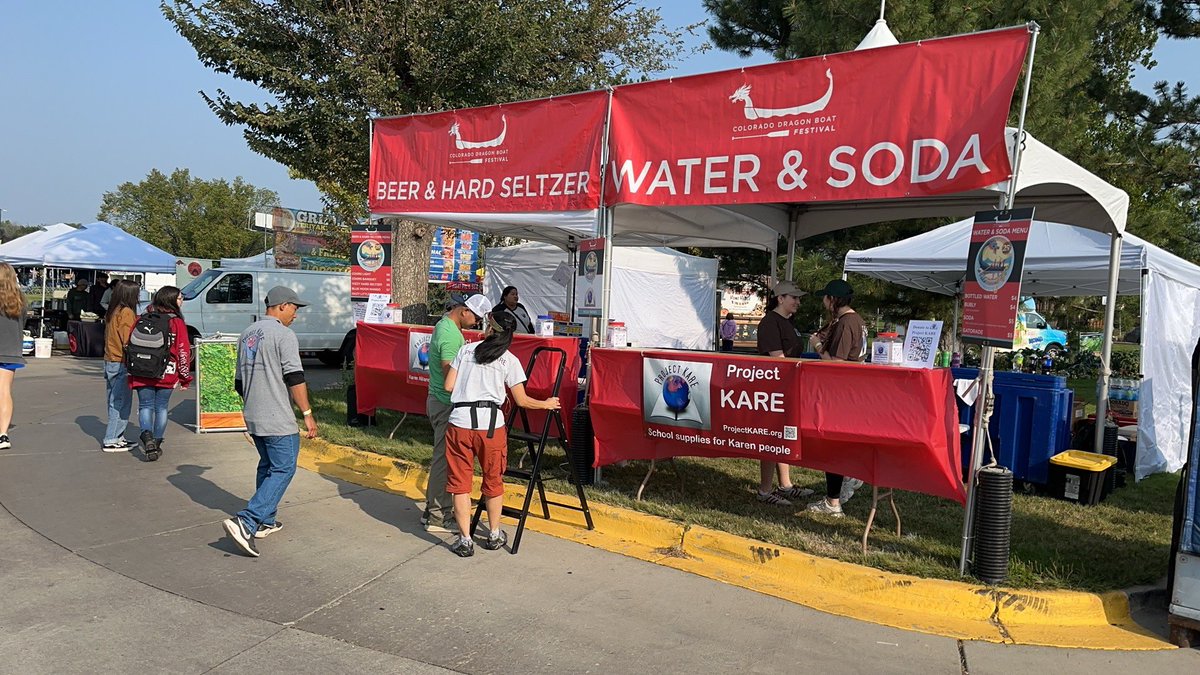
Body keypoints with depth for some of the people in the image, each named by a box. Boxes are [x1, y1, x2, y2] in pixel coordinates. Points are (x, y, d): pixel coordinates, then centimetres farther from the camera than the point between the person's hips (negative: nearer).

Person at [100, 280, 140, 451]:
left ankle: (117, 437, 21)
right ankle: (111, 441, 0)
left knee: (115, 402, 14)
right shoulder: (126, 312, -14)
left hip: (109, 362, 9)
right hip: (121, 364, -9)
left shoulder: (112, 312, 12)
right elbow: (128, 341, -19)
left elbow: (109, 337, 13)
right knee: (121, 403, -3)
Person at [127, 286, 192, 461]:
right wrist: (185, 377, 3)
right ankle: (157, 443, 14)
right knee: (161, 407, 10)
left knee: (145, 406, 8)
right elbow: (183, 351, -6)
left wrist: (131, 373, 19)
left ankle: (146, 434, -16)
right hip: (167, 374, -1)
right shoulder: (177, 323, -7)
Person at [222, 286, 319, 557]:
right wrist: (307, 414, -14)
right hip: (277, 420, -9)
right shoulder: (284, 335, -12)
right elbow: (295, 379, -18)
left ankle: (265, 522, 25)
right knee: (283, 470, -4)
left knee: (267, 466, 20)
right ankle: (245, 522, -16)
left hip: (252, 417, 9)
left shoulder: (247, 334, 14)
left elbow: (239, 381, 21)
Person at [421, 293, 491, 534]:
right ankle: (439, 518, 4)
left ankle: (433, 509, 27)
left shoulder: (445, 325, 12)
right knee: (444, 459, -3)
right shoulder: (450, 334, -21)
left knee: (442, 458, 17)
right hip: (446, 405, -11)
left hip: (440, 402, 11)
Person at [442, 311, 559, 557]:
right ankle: (494, 535, 29)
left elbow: (448, 387, 6)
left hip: (460, 422, 1)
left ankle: (465, 541, 11)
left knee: (460, 482, 9)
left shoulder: (466, 349, 7)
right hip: (490, 424, 0)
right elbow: (521, 400, 4)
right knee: (493, 481, 16)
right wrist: (546, 404, 22)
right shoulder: (509, 360, 3)